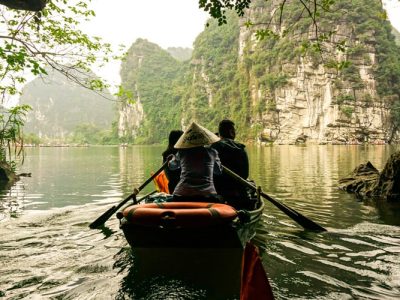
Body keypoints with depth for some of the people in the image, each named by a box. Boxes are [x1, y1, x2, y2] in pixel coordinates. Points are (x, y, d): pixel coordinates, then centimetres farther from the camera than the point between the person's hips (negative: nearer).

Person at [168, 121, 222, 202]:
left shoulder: (181, 153, 5)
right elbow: (219, 171, 20)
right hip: (207, 196, -1)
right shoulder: (212, 152, 5)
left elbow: (171, 166, 25)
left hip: (181, 195, 1)